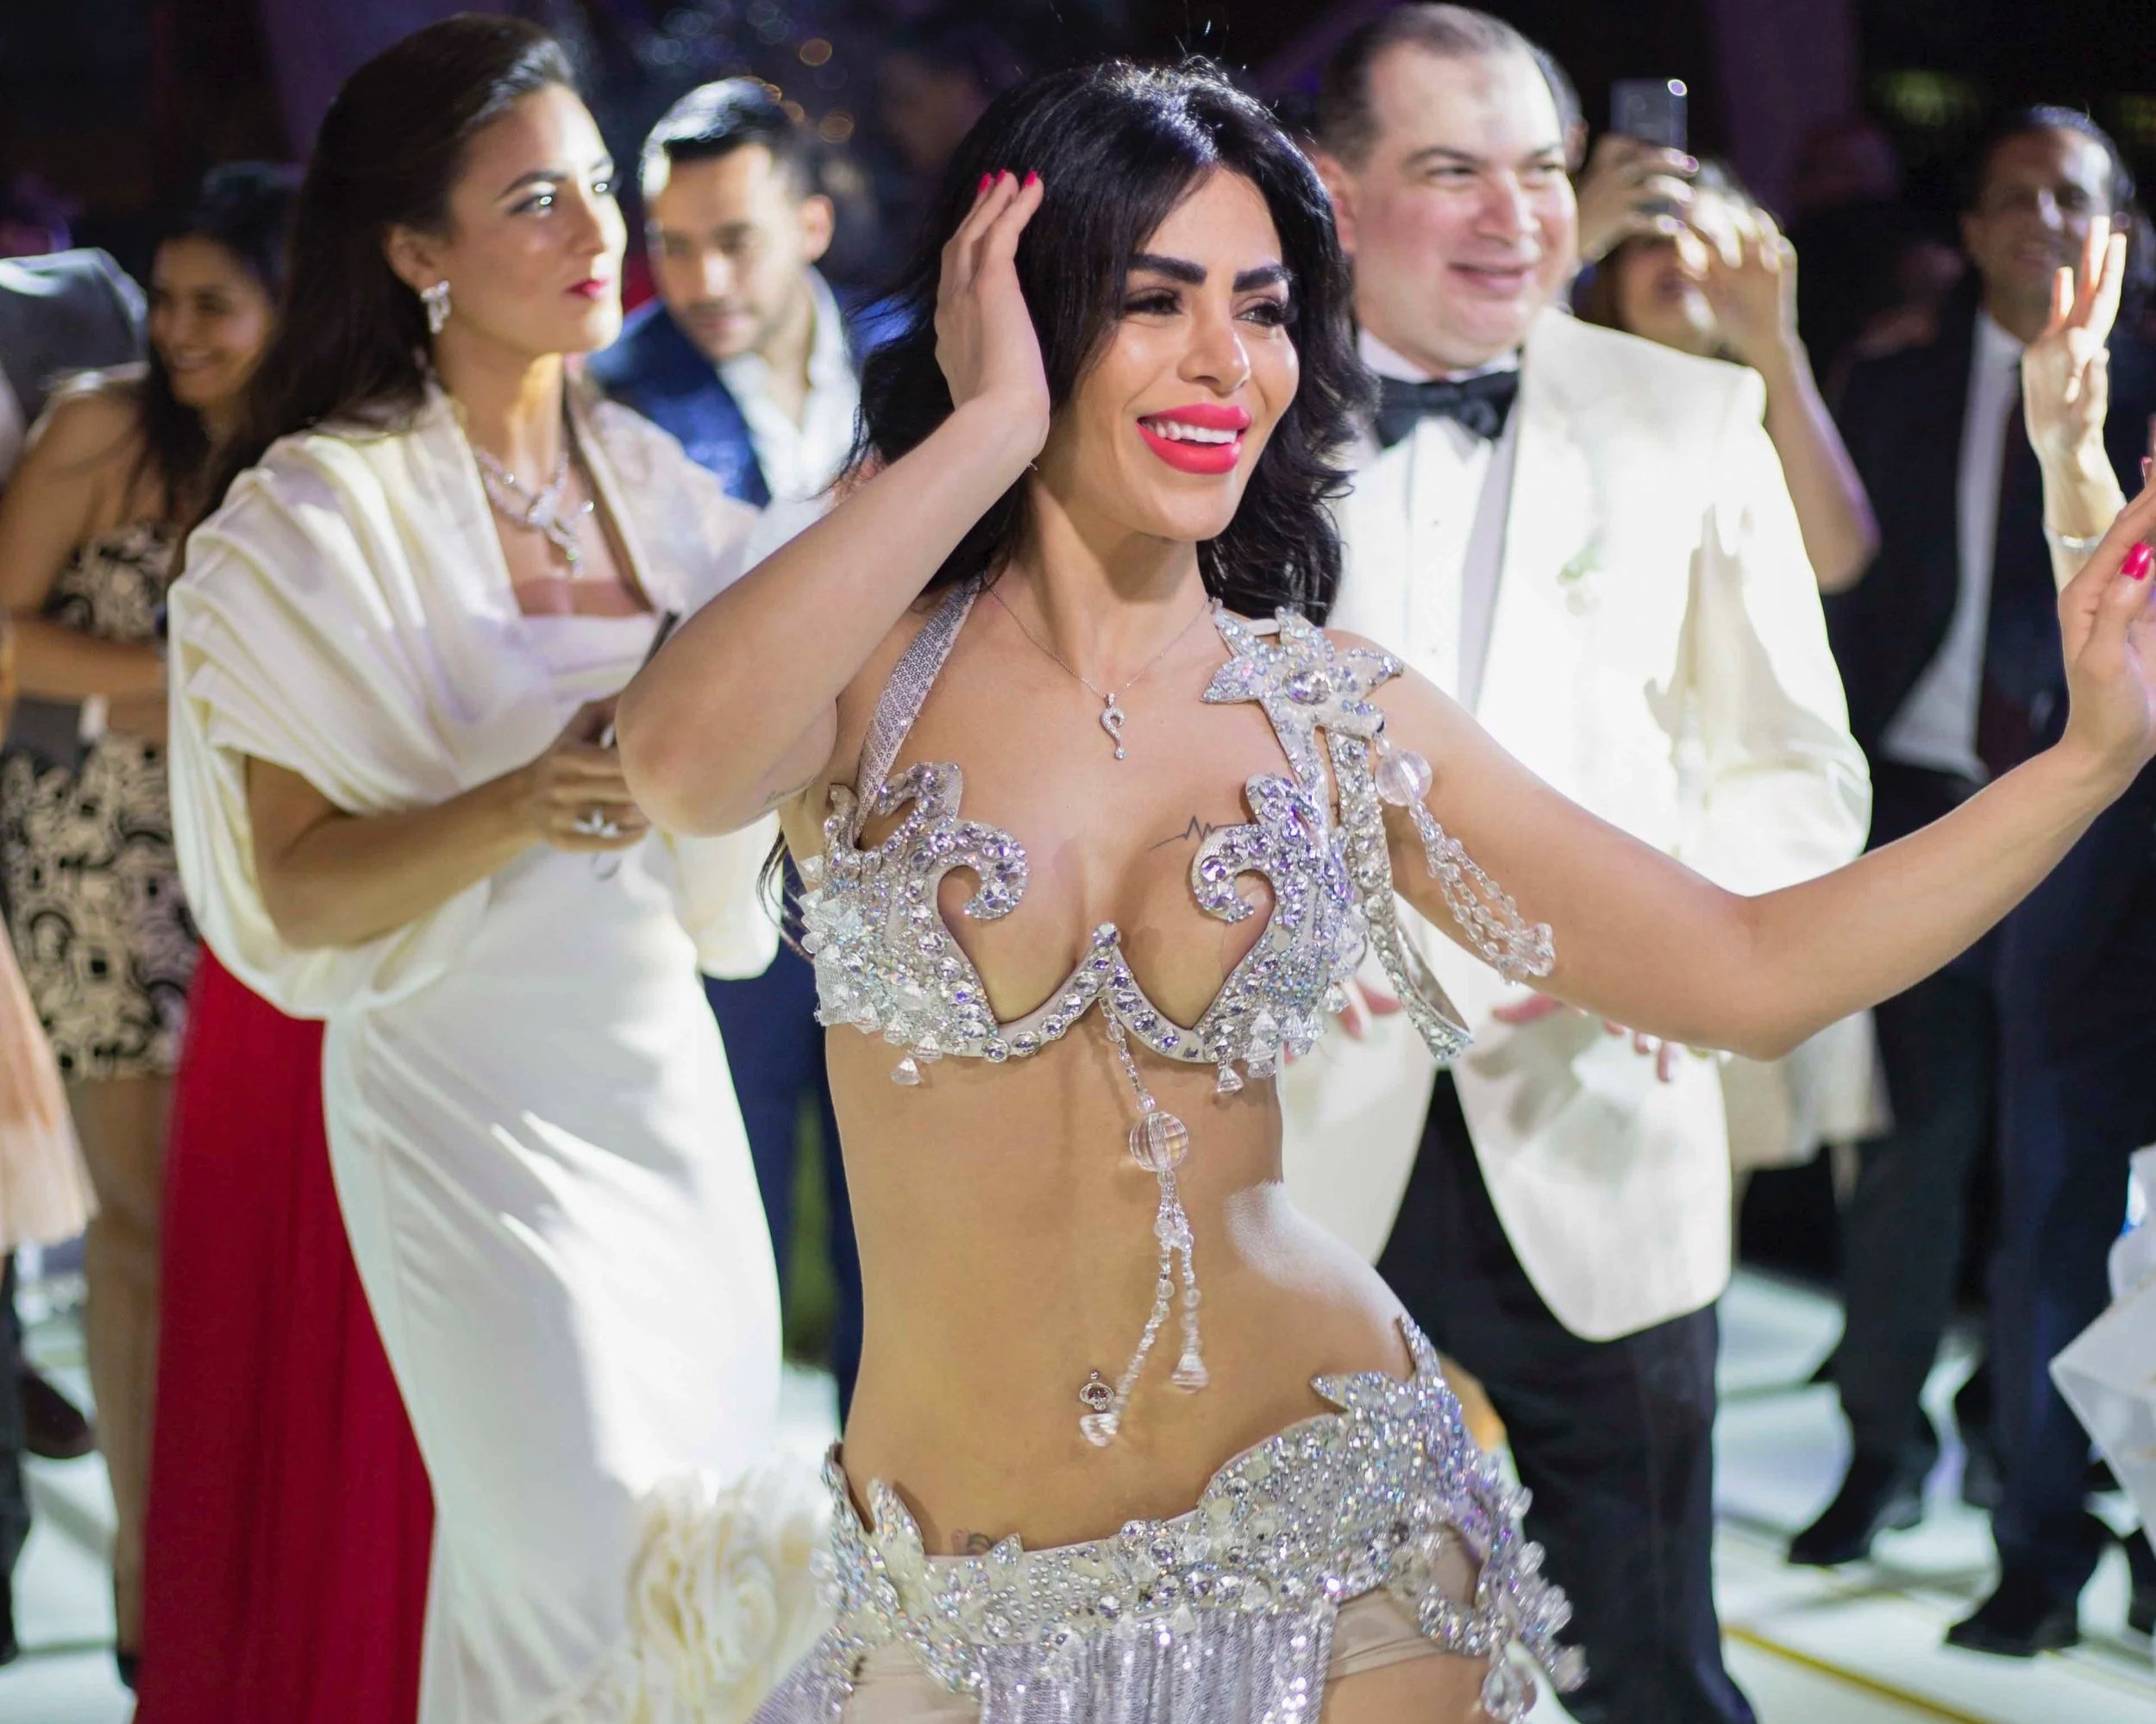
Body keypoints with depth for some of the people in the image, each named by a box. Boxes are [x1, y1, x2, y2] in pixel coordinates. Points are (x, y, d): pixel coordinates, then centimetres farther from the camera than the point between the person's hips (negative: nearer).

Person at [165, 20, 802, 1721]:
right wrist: (522, 807, -28)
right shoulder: (330, 514, -9)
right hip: (475, 1089, -6)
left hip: (665, 1069, 6)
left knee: (712, 1510, 8)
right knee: (596, 1574, -8)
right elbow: (300, 892, -13)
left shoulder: (647, 478, 8)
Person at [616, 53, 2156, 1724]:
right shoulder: (877, 661, -5)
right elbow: (679, 764, -30)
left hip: (1327, 1529, 2)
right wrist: (989, 430, -22)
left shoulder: (1338, 713, 1)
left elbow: (1753, 972, 2)